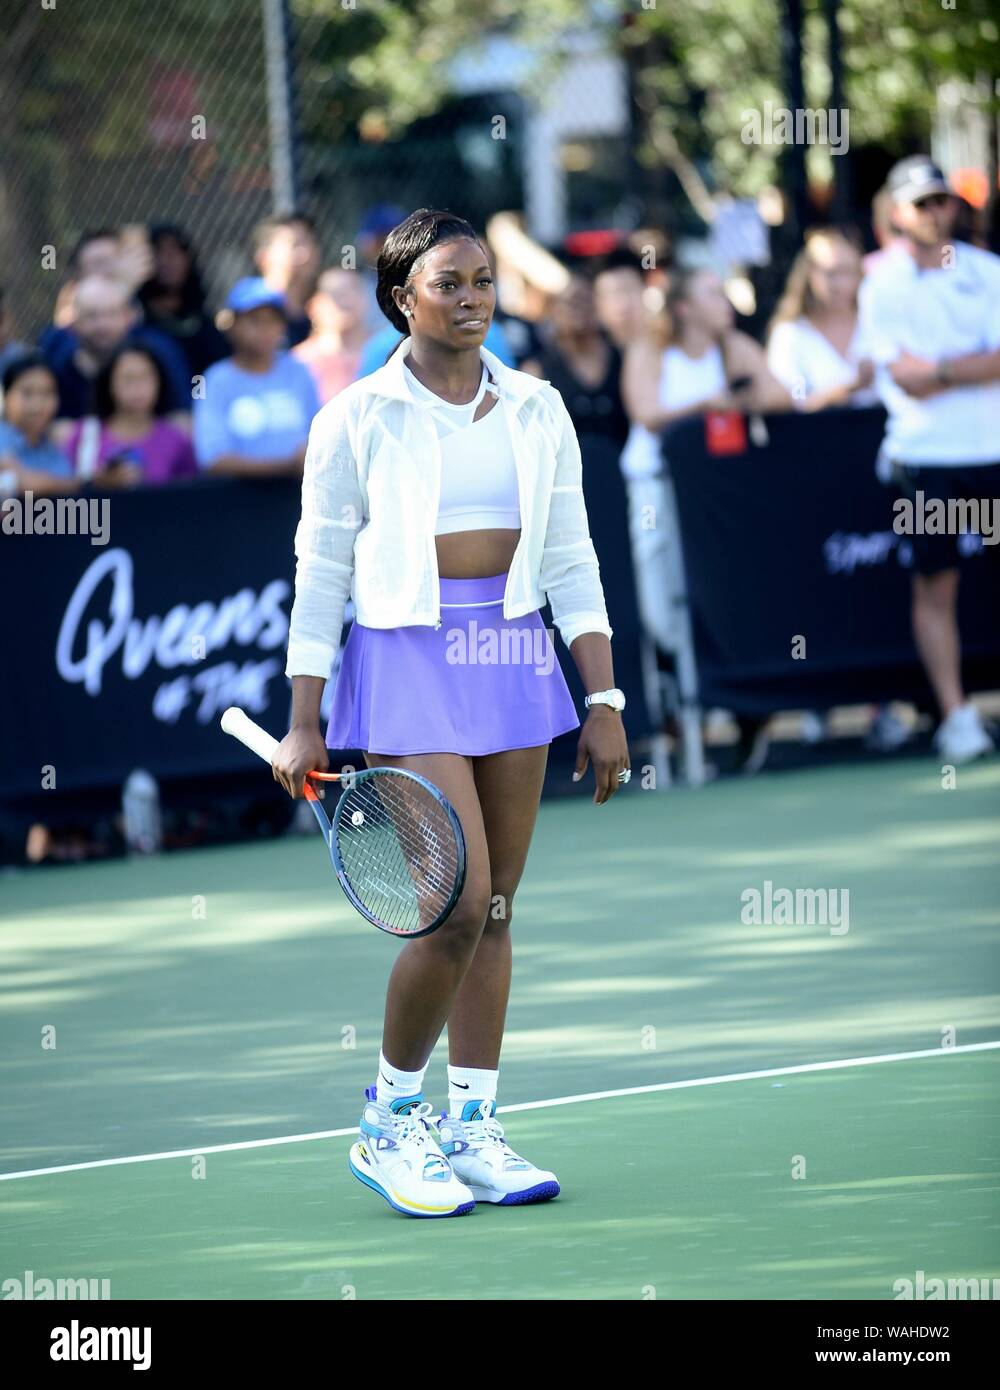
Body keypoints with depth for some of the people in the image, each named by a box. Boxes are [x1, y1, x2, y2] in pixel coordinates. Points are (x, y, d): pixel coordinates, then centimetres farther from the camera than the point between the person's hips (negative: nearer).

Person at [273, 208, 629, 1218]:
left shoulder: (537, 412, 8)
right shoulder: (356, 419, -2)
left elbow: (572, 563, 10)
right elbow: (320, 572, 0)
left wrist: (603, 699, 4)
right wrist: (303, 724, -2)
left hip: (516, 663, 4)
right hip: (407, 667, -4)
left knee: (496, 909, 6)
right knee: (460, 903, -14)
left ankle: (472, 1131, 14)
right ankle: (389, 1123, 4)